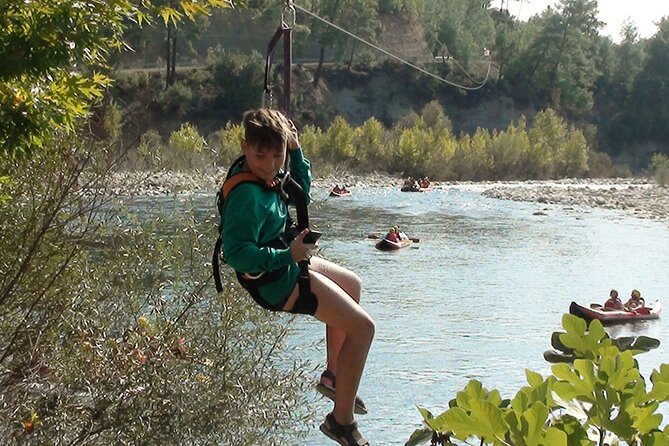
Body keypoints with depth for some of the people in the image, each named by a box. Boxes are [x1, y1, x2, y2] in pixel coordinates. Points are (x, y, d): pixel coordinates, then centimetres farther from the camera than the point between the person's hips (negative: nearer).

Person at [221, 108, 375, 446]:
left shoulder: (262, 172, -3)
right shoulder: (248, 194, -31)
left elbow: (301, 190, 15)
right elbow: (236, 252, -36)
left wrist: (295, 150, 1)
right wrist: (288, 255, -33)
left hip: (287, 262, 11)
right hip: (277, 281, -11)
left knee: (352, 285, 32)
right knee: (362, 327, -9)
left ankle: (333, 374, 41)